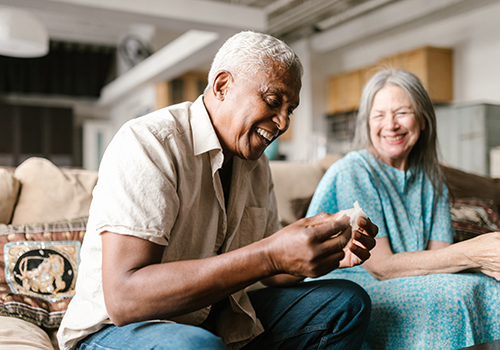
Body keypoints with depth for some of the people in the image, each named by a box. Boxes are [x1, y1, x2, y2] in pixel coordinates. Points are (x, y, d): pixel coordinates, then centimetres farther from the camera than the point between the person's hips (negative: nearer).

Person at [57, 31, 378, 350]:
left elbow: (269, 273, 11)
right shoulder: (146, 144, -21)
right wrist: (270, 256, -37)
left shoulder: (256, 165, 6)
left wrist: (327, 252, -10)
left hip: (217, 319, 8)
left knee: (348, 303, 1)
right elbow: (123, 299, -31)